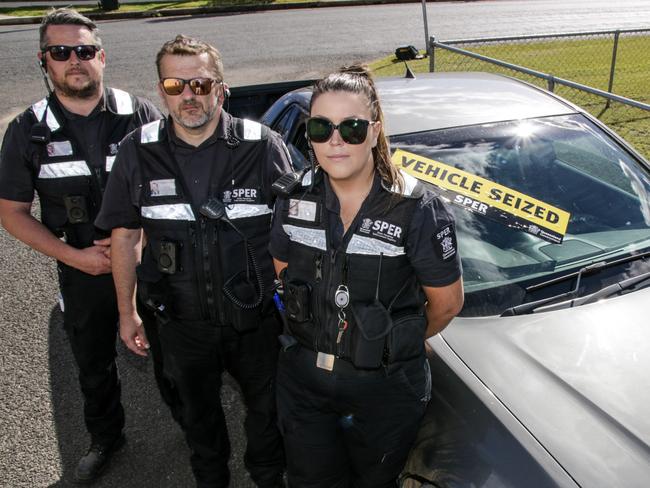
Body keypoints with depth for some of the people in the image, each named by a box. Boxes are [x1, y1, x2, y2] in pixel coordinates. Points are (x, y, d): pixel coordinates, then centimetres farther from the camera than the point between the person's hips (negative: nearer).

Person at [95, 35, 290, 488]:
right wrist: (127, 311, 4)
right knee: (197, 412, 25)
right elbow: (125, 235, 2)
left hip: (257, 318, -2)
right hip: (182, 321, 2)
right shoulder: (137, 152, -7)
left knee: (266, 408, 20)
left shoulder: (263, 146, -13)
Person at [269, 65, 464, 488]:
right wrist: (320, 329, 10)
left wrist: (399, 342, 7)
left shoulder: (417, 209, -19)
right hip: (303, 377, 3)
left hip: (386, 389, -3)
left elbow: (447, 302, -8)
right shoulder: (295, 199, -7)